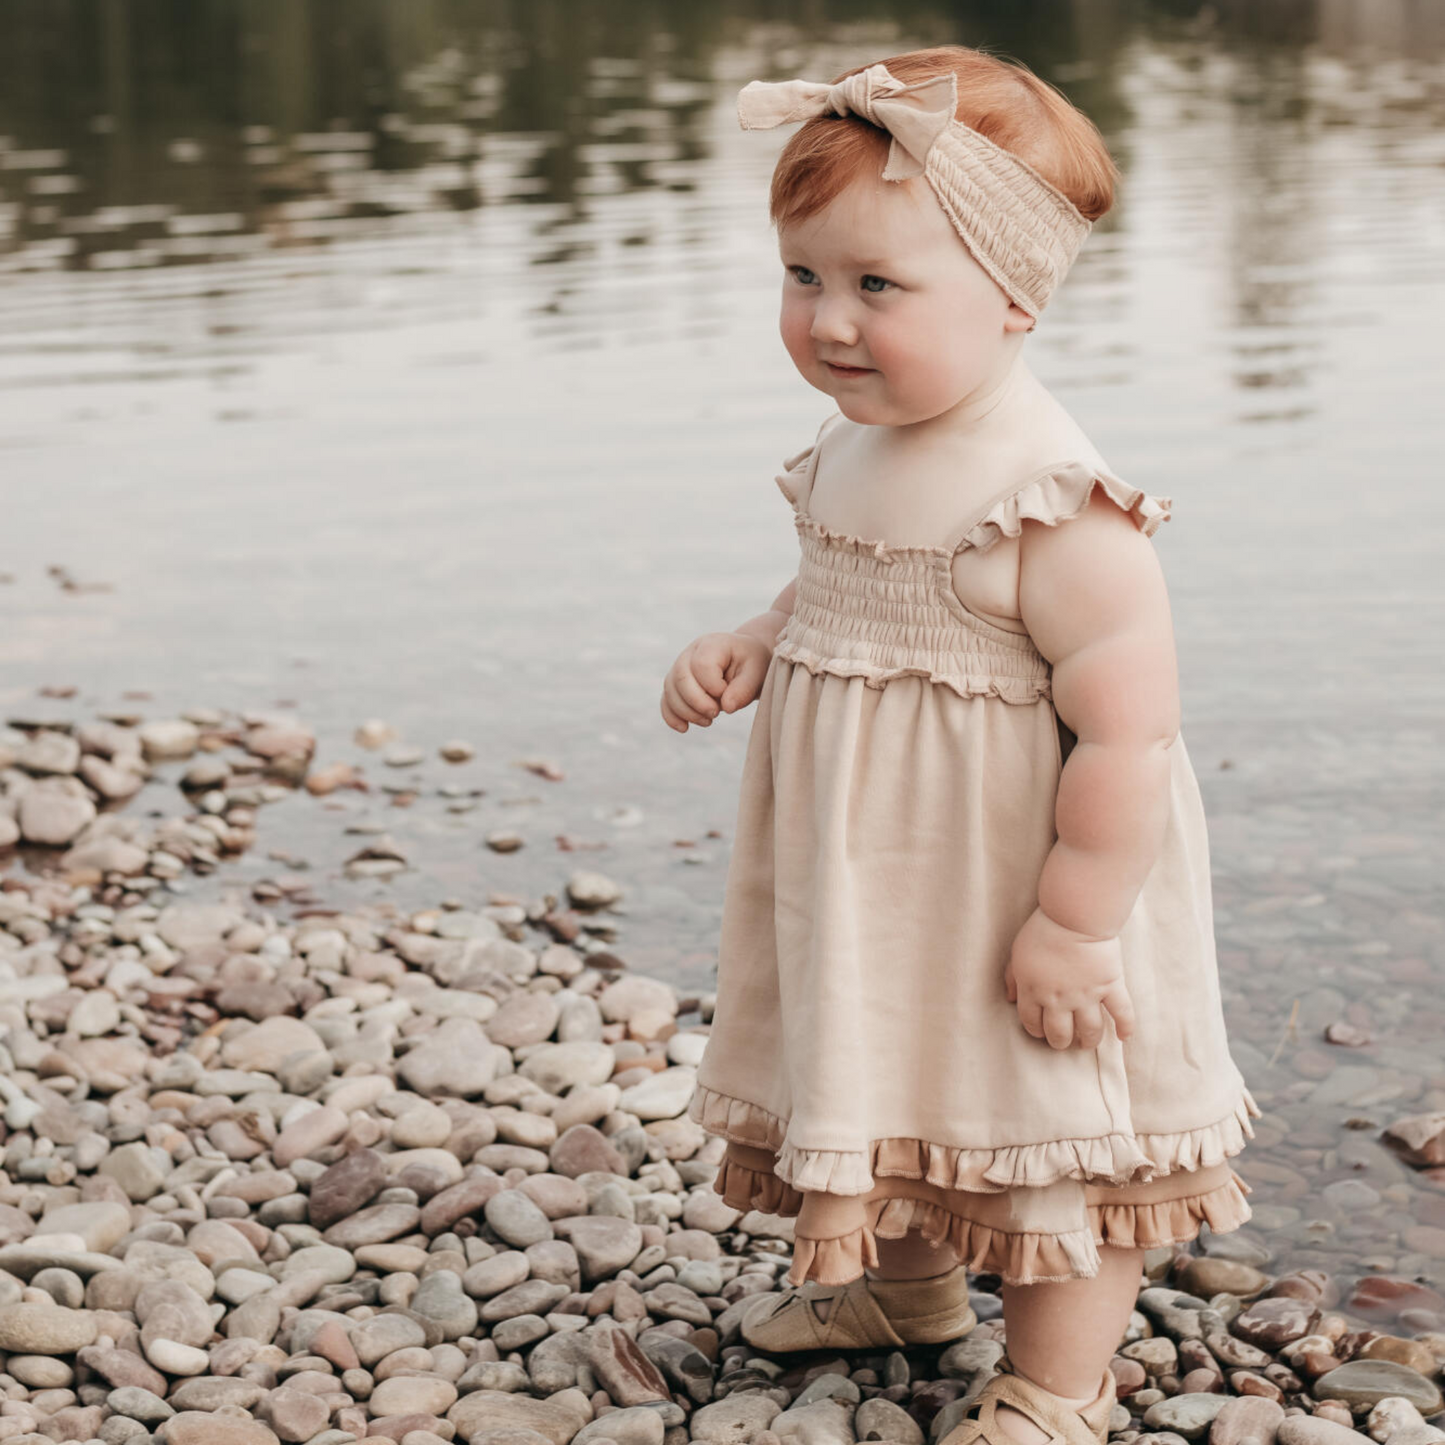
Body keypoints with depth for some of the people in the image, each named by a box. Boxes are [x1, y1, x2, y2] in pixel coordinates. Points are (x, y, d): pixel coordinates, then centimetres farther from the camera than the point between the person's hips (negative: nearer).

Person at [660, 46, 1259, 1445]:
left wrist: (1074, 925, -26)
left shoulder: (1057, 512, -29)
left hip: (1011, 895, -8)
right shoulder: (855, 453, -1)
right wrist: (749, 646, -3)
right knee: (887, 1072, 27)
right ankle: (903, 1279, 52)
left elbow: (1129, 725, -29)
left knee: (1043, 1119, 10)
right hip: (872, 887, 9)